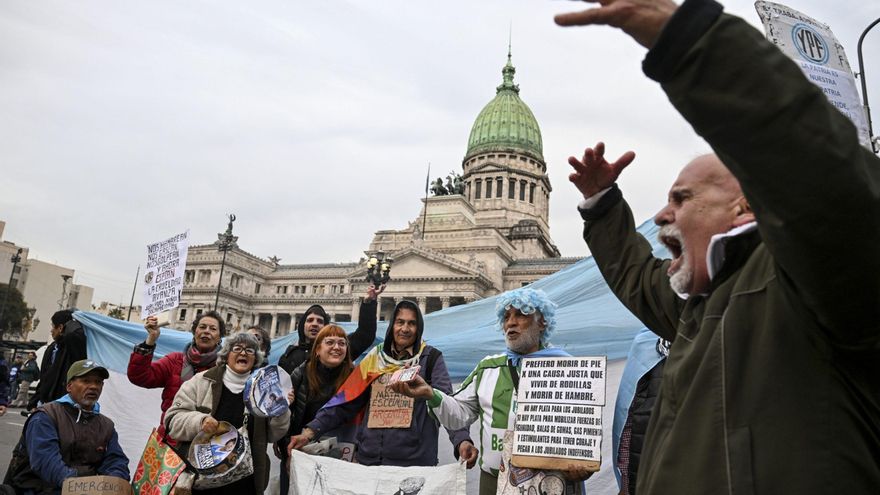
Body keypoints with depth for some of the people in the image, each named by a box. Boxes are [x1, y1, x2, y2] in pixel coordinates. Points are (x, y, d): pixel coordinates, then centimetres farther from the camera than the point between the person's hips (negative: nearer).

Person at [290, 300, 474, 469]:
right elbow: (346, 402, 5)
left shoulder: (431, 359, -1)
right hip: (369, 459, 3)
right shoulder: (375, 358, 8)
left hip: (415, 462, -3)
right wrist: (311, 430, -7)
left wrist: (462, 440, -29)